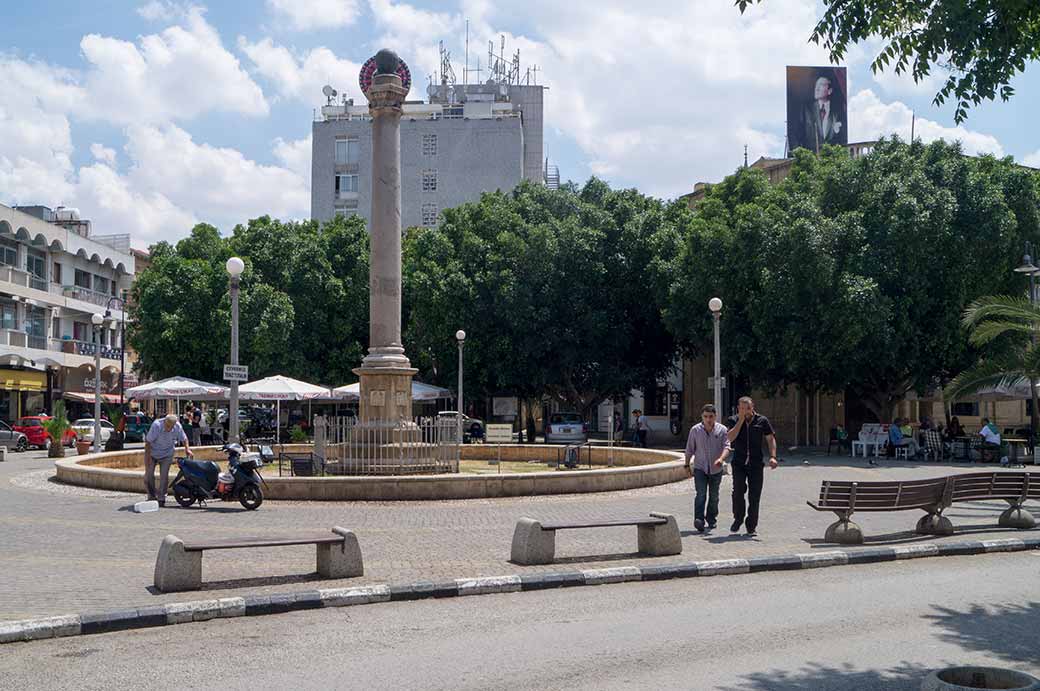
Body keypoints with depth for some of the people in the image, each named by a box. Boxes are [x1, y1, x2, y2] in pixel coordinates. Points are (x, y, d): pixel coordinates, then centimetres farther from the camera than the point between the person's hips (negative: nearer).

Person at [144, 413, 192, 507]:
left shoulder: (177, 427, -18)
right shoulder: (157, 425, -29)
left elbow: (184, 438, 0)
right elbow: (148, 441, -23)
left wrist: (187, 449, -17)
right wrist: (148, 457, -23)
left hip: (167, 454, 2)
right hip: (152, 453, -2)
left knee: (164, 476, -5)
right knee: (149, 475, -3)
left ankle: (161, 498, 3)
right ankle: (152, 497, 12)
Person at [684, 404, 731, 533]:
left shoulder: (722, 430, -3)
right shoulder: (695, 430, -1)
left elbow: (726, 447, -12)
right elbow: (690, 449, 8)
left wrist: (721, 459, -30)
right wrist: (687, 464, 10)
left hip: (716, 470, 1)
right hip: (700, 468, -1)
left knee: (714, 496, 11)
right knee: (701, 494, -16)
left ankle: (711, 519, 28)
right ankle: (699, 520, -24)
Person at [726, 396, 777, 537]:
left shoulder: (762, 421, 4)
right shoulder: (733, 421, 4)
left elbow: (771, 439, 7)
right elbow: (730, 437, -12)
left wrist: (772, 457, -8)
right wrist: (741, 420, -12)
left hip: (756, 464, 1)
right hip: (739, 463, 0)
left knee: (754, 496, -1)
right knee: (738, 491, -14)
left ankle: (751, 526, 10)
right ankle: (738, 519, 10)